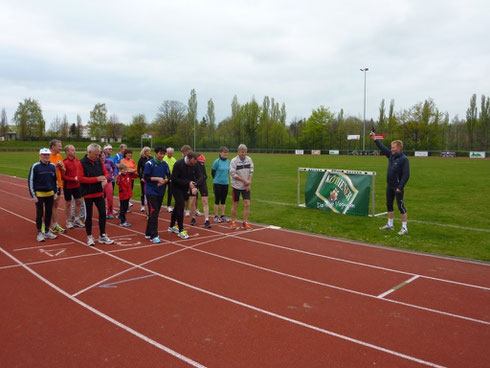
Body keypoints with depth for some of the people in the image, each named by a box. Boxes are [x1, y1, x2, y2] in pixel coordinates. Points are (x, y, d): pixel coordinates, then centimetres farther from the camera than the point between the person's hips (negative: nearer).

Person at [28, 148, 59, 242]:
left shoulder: (52, 166, 5)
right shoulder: (35, 166, -7)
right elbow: (30, 181, -6)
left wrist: (56, 192, 10)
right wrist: (33, 195, -10)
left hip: (50, 194, 4)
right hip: (39, 194, -4)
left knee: (49, 213, 10)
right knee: (40, 214, 1)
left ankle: (47, 231, 22)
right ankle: (39, 233, 11)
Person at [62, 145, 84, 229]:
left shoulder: (77, 160, 3)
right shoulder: (64, 162, -16)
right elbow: (62, 176, -17)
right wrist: (73, 179, -19)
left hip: (77, 185, 6)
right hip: (68, 186, -6)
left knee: (78, 201, 10)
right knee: (68, 203, 6)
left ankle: (77, 220, 23)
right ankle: (69, 221, 17)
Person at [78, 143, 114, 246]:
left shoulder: (99, 161, 3)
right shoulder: (82, 163, -12)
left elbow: (106, 173, 10)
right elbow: (80, 178, -19)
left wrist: (105, 179, -14)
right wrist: (96, 179, -23)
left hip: (99, 192, 5)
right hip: (88, 194, -5)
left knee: (103, 213, 7)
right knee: (88, 215, 6)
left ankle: (102, 235, 19)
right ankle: (89, 237, 19)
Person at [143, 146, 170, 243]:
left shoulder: (165, 164, 6)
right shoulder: (149, 163, -8)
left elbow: (169, 176, 9)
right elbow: (146, 177, -10)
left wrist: (164, 181, -11)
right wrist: (158, 178, -18)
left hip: (161, 192, 6)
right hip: (151, 192, -6)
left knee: (155, 213, 11)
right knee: (153, 213, -9)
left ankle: (148, 233, 23)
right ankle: (153, 236, -7)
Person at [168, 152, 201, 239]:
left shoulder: (194, 165, -8)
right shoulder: (178, 164, -23)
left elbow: (197, 176, 0)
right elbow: (174, 179, -23)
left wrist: (194, 186, -20)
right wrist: (188, 183, -28)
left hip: (185, 189, 6)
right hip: (177, 188, -6)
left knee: (177, 207, 17)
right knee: (180, 207, -13)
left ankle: (172, 226, 32)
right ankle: (181, 231, -8)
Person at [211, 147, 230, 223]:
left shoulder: (228, 161, 4)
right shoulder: (217, 161, -11)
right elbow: (212, 172, -4)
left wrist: (225, 178, 12)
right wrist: (217, 179, 5)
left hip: (225, 183, 5)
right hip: (217, 183, -5)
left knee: (223, 200, 11)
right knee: (217, 200, 1)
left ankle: (222, 215, 20)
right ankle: (216, 216, 10)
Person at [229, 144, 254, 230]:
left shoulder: (249, 159, 1)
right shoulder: (234, 161, -11)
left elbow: (251, 172, 5)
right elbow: (233, 174, -14)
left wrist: (249, 183, -6)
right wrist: (244, 180, -15)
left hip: (246, 187, 3)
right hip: (236, 186, -3)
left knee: (247, 204, -3)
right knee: (235, 204, 5)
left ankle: (245, 223, 6)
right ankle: (233, 222, 20)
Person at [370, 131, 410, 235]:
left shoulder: (404, 159, -16)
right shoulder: (391, 155, 6)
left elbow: (406, 175, -20)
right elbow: (383, 148, 19)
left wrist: (400, 187, -22)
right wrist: (375, 139, 18)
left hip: (398, 187, -8)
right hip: (389, 185, 8)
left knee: (400, 206, -3)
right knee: (389, 205, 15)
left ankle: (404, 228, 5)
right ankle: (390, 224, 29)